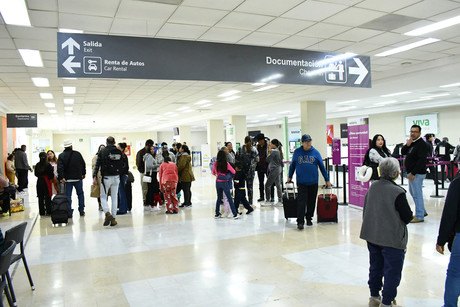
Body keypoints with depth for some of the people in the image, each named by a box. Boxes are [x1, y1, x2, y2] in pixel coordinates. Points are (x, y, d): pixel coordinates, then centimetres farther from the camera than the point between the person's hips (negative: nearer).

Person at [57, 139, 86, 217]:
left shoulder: (61, 156, -2)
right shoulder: (77, 154, -2)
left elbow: (60, 168, -12)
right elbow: (83, 164, 4)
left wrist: (61, 177, -14)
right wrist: (83, 173, 17)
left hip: (67, 179, 0)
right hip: (78, 178, 0)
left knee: (68, 196, 5)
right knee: (80, 194, 13)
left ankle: (69, 212, 4)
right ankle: (81, 211, 15)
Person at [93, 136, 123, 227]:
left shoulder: (102, 151, -3)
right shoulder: (119, 152, 3)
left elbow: (97, 165, -7)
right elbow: (121, 166, 5)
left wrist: (94, 177, -6)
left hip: (106, 178, -2)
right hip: (116, 177, 2)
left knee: (103, 197, 9)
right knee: (114, 198, 9)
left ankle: (107, 213, -14)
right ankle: (113, 219, 10)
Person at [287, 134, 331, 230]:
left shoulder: (315, 152, 1)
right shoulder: (297, 152, 2)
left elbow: (322, 166, 5)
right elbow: (292, 165, 13)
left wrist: (327, 180, 6)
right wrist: (289, 177, 14)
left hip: (313, 182, 1)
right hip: (301, 182, -1)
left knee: (311, 202, 10)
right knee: (301, 201, -8)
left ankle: (309, 218, 27)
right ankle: (300, 222, -7)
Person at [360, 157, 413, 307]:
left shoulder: (373, 187, -1)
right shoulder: (397, 192, -21)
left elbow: (365, 209, 8)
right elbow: (408, 217, -16)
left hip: (372, 236, 7)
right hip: (392, 238, -6)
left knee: (375, 267, 20)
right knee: (392, 271, 9)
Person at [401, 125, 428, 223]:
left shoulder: (422, 144, -16)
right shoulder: (411, 143, 13)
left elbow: (421, 160, -22)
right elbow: (403, 153, 12)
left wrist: (413, 173, -22)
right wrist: (407, 145, -7)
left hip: (417, 173, -10)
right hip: (411, 172, 10)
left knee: (417, 194, -5)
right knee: (412, 192, 19)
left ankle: (419, 216, 3)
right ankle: (422, 211, 32)